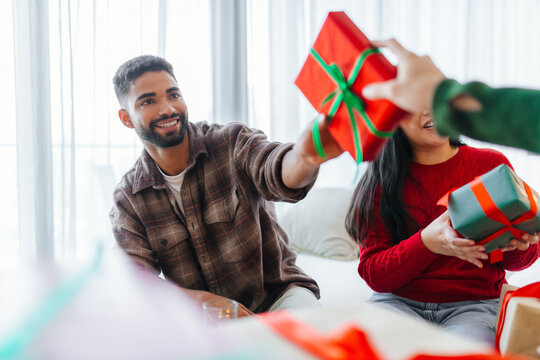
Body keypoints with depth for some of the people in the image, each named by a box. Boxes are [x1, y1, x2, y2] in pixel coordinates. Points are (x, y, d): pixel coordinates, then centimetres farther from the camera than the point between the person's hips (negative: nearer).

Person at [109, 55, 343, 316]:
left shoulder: (231, 142, -7)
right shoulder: (127, 199, 0)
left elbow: (278, 175, -29)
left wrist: (303, 157, -56)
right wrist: (203, 301, -28)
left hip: (277, 294, -3)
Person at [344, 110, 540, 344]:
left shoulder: (492, 164, 5)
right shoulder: (381, 179, 3)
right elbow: (373, 274, -5)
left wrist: (518, 244, -15)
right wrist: (427, 243, -22)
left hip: (474, 305, 0)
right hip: (398, 302, 0)